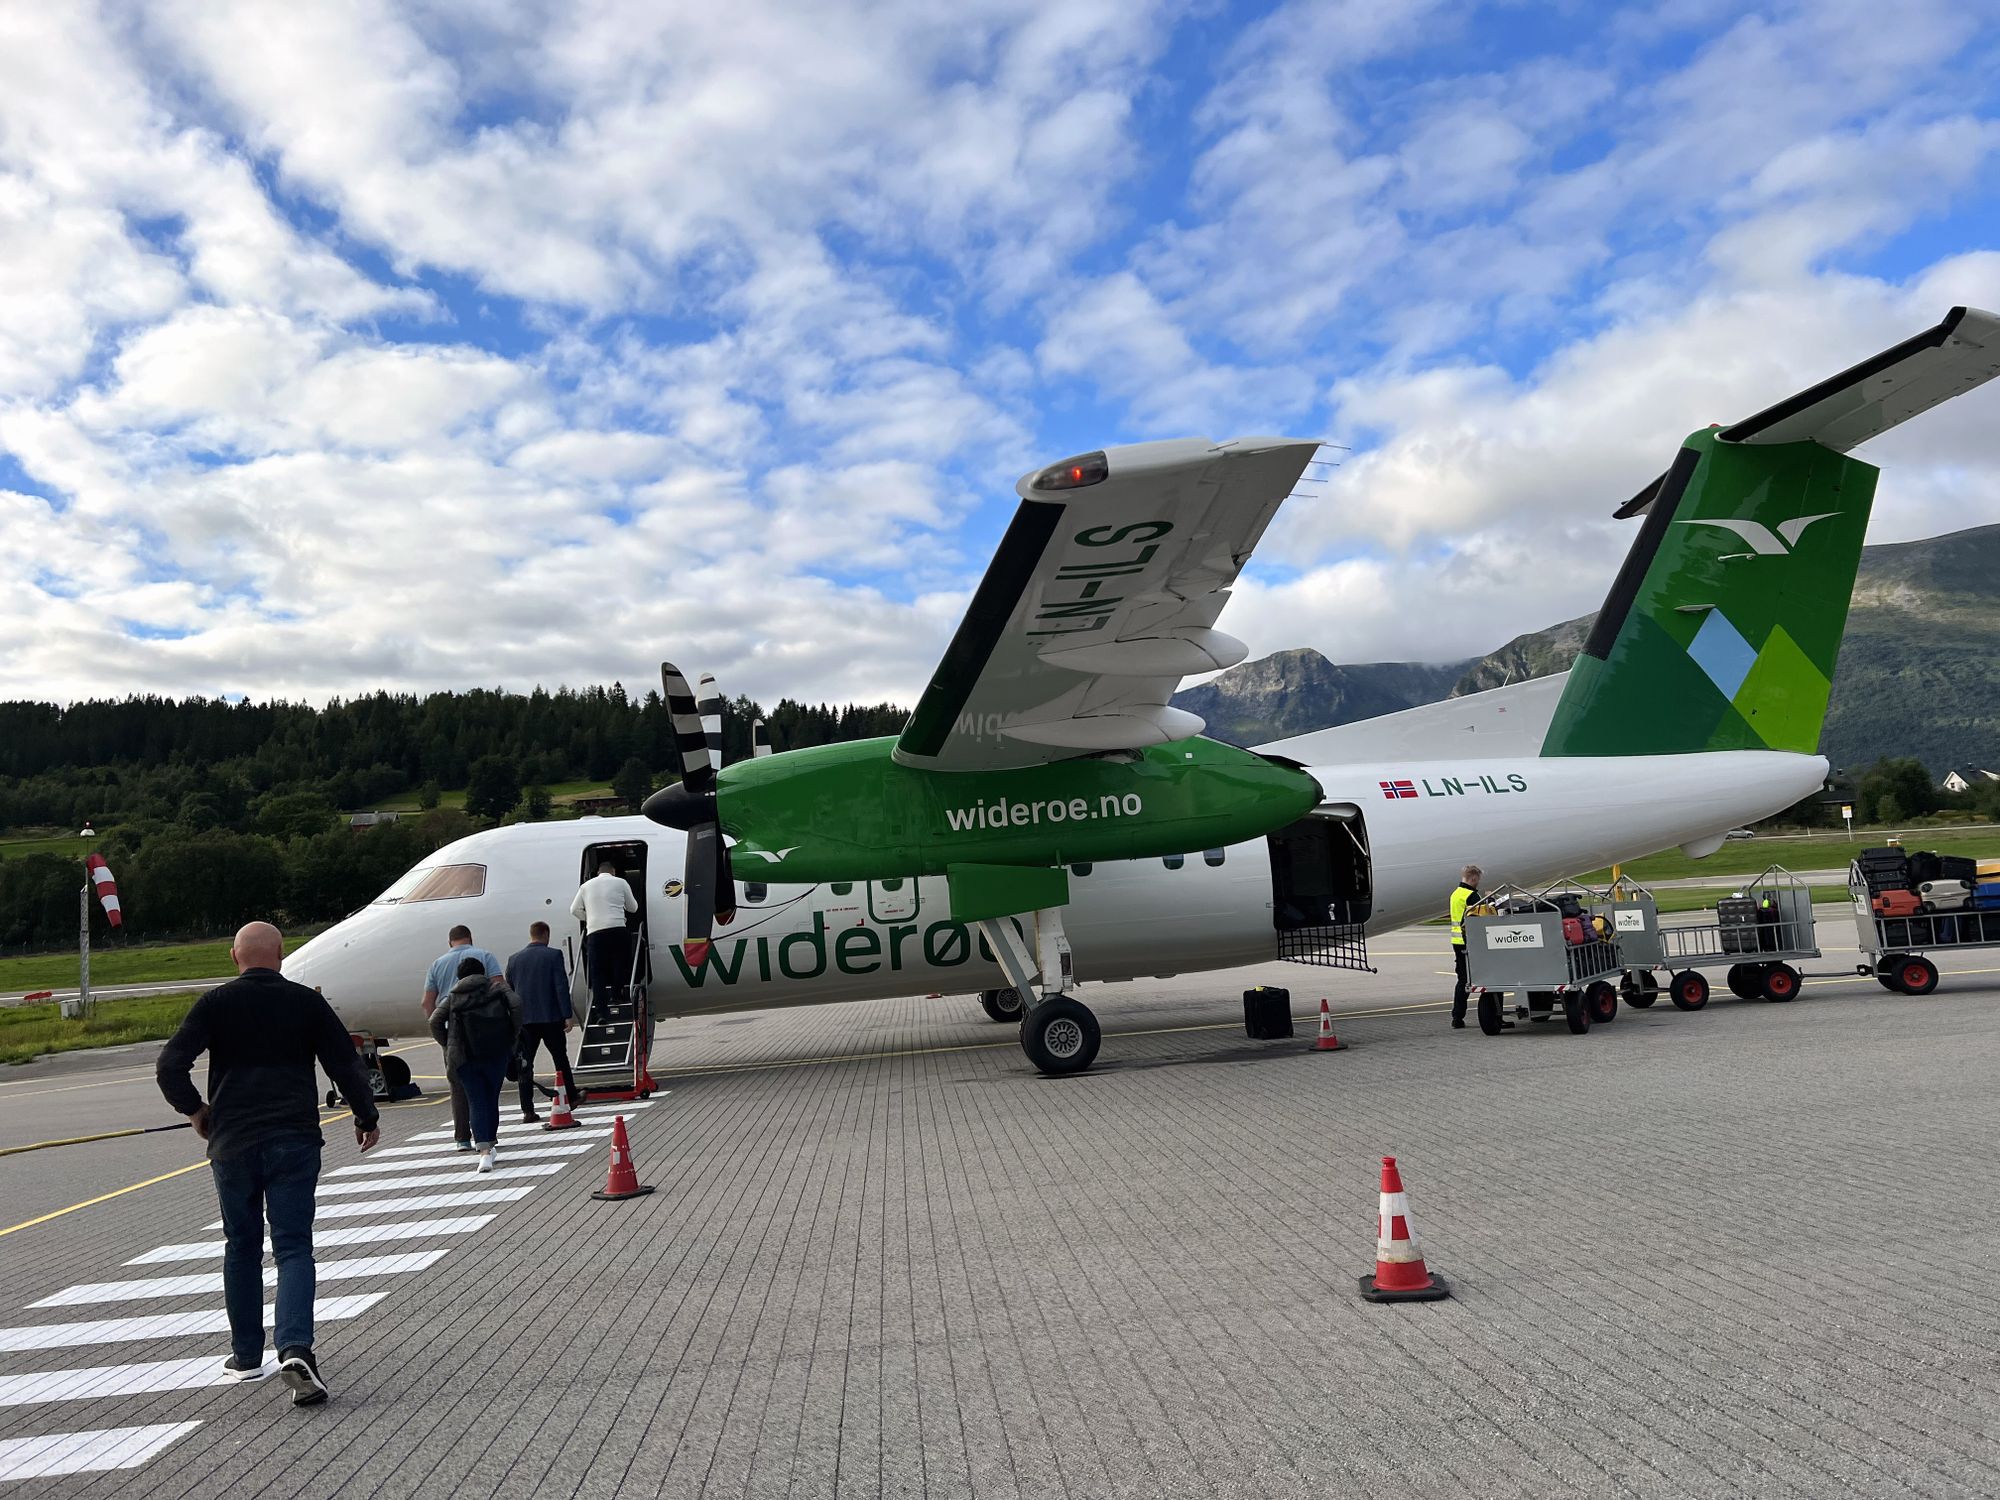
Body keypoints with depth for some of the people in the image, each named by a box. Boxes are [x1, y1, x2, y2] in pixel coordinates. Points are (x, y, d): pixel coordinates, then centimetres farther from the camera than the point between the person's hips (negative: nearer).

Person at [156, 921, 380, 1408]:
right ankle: (296, 1350, -17)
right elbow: (347, 1065, 1)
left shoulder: (216, 1003, 1)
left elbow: (169, 1067, -7)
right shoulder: (307, 1002, 2)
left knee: (241, 1247, 17)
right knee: (293, 1247, 1)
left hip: (232, 1143, 1)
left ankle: (247, 1355, 25)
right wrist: (366, 1117, 14)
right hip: (295, 1140, -1)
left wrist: (196, 1109, 10)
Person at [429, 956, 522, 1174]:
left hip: (464, 1056, 0)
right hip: (497, 1052, 0)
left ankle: (485, 1150, -16)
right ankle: (491, 1142, 22)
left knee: (476, 1101, 0)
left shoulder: (452, 996, 14)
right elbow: (515, 1003, -6)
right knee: (492, 1098, 14)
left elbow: (435, 1021, 1)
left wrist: (448, 1046, 8)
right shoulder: (496, 987, 11)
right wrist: (514, 1035, 0)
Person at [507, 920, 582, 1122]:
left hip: (524, 1020, 2)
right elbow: (561, 987, -11)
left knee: (525, 1064, 3)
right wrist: (568, 1015, -8)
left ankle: (527, 1110, -1)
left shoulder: (514, 960, 6)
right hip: (550, 1017, -2)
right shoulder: (553, 955, -6)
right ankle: (571, 1098, 23)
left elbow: (509, 991, 12)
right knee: (560, 1059, 13)